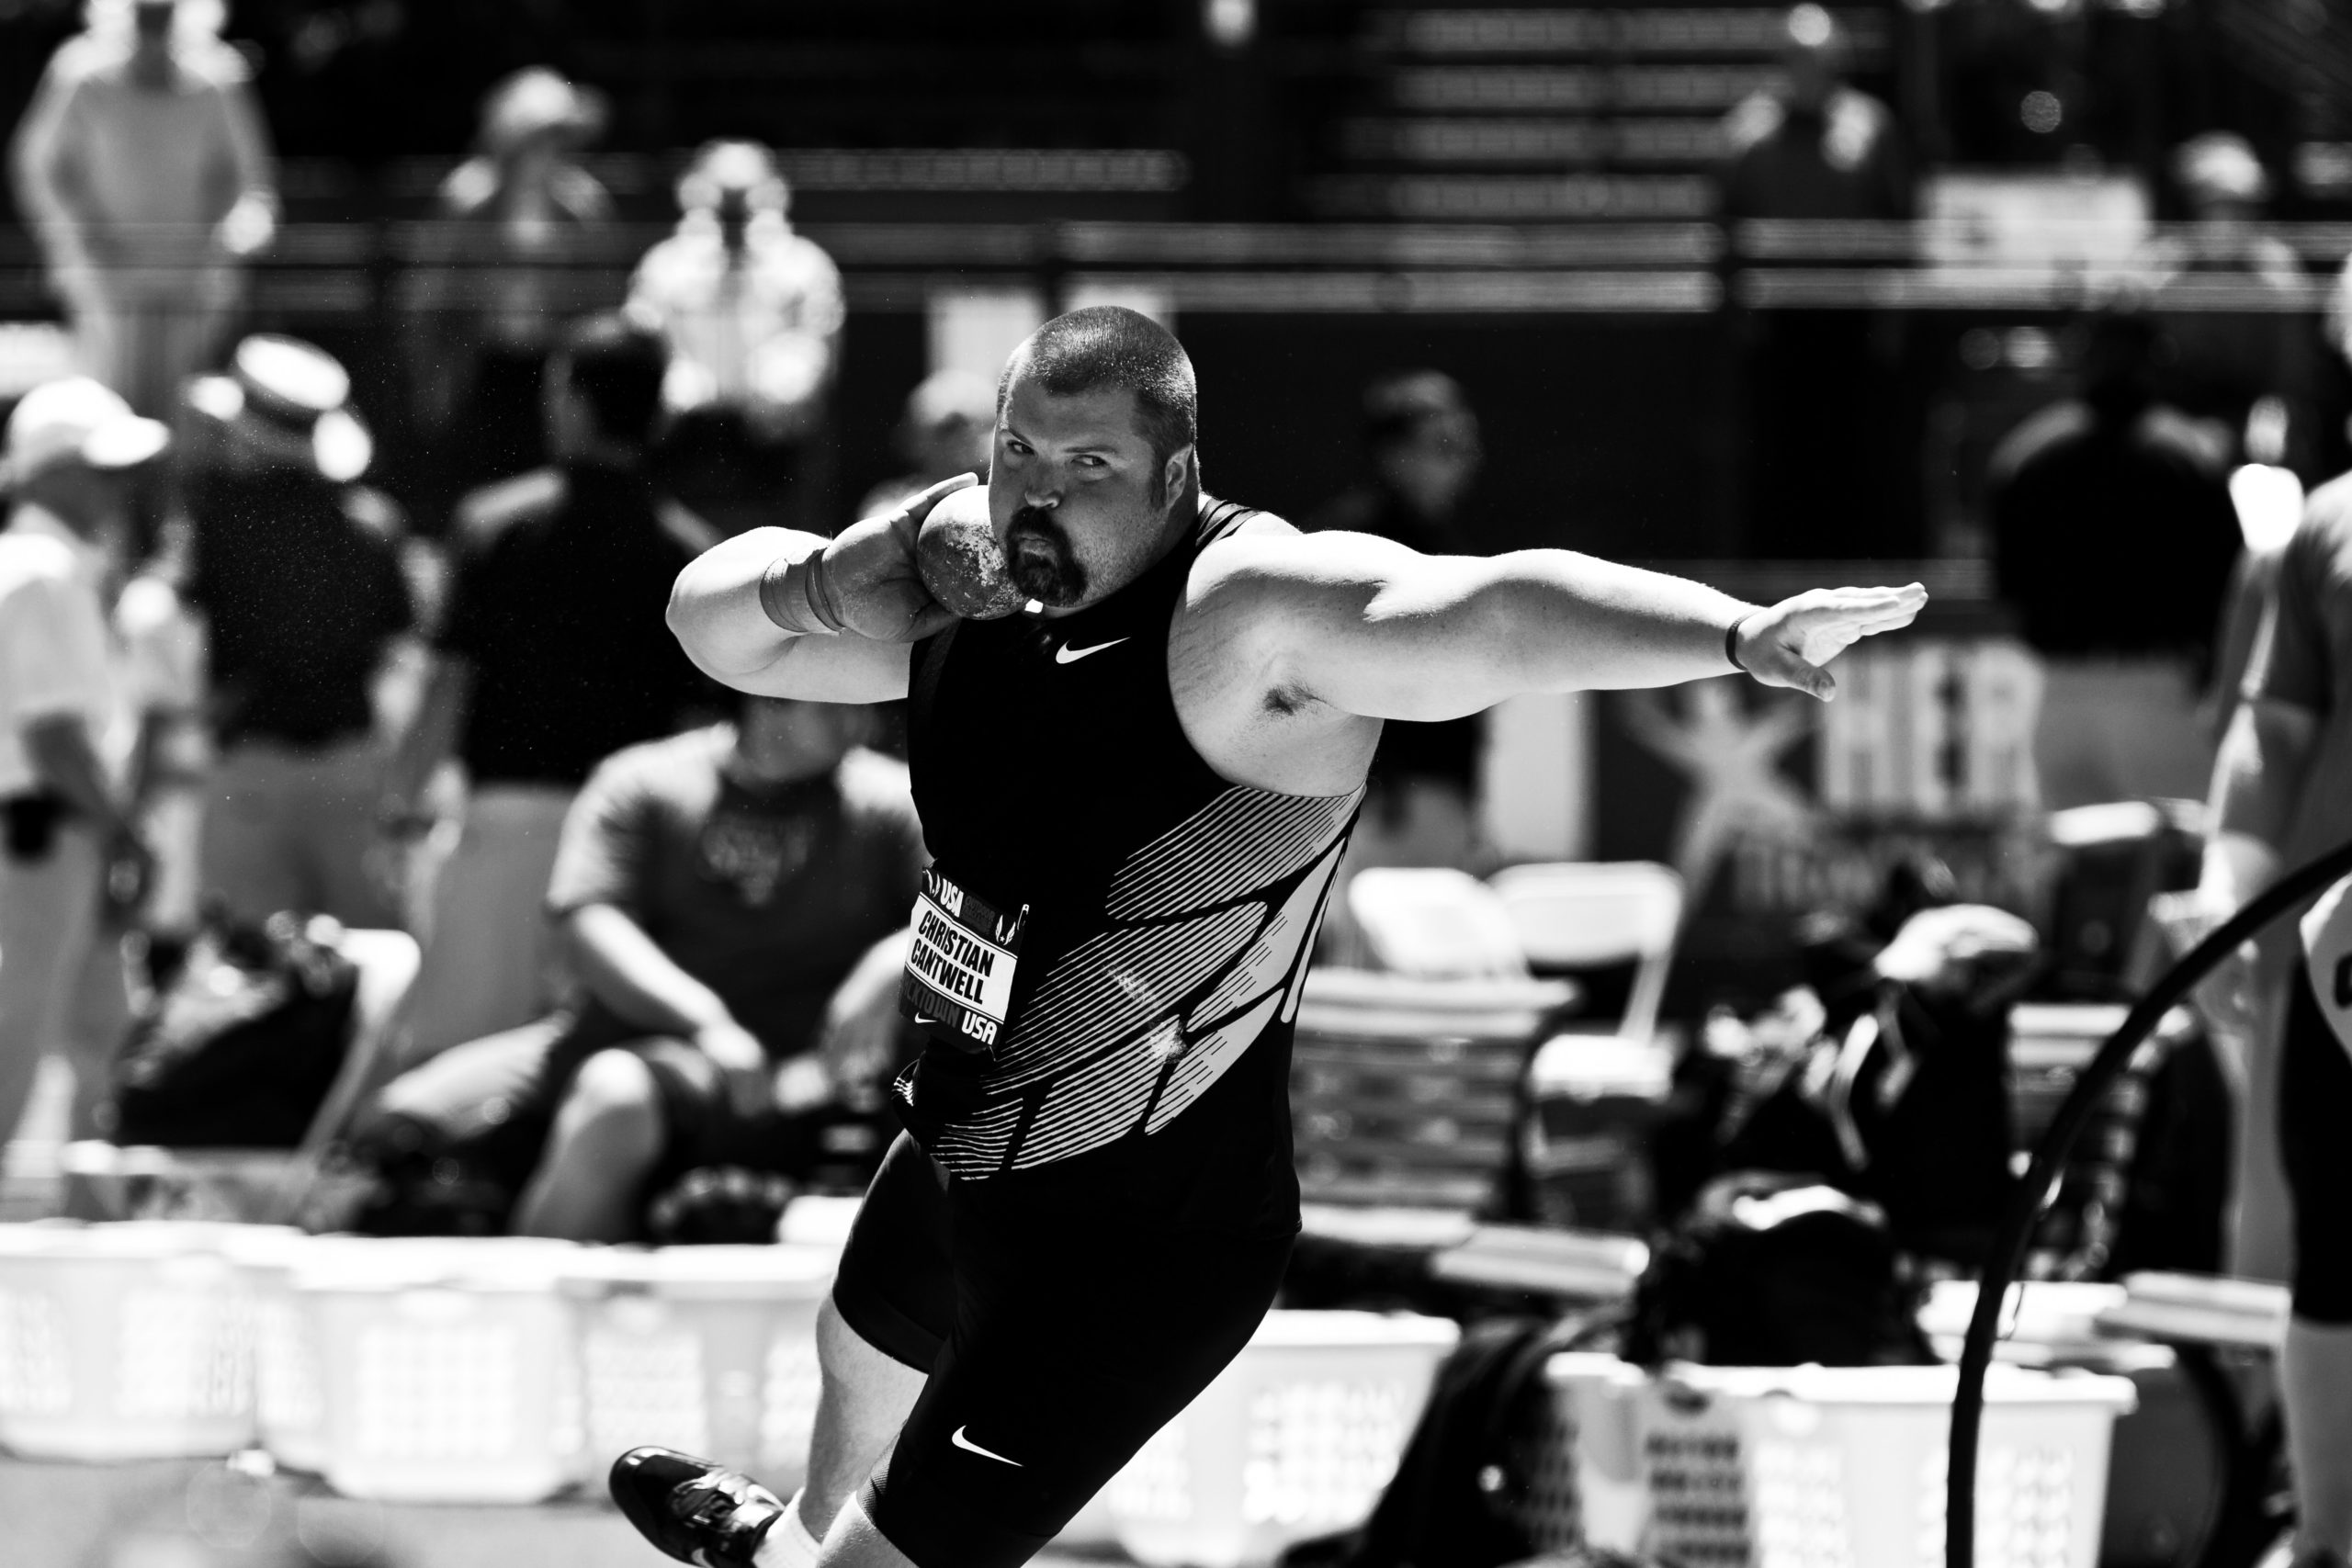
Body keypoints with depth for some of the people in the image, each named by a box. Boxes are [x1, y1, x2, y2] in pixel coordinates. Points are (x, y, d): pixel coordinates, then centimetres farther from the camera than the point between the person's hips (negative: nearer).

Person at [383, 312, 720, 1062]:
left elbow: (452, 681, -4)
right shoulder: (688, 550, 1)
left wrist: (403, 789, 8)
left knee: (457, 1043, 2)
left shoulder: (496, 522, -4)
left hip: (510, 811, -2)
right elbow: (696, 708, 2)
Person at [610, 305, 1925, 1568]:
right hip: (962, 1164, 9)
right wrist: (809, 580, -14)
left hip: (1139, 1241, -9)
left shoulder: (1250, 614, -29)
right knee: (863, 1343, 37)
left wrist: (1738, 634, -63)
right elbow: (711, 623, 10)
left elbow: (1484, 612, -47)